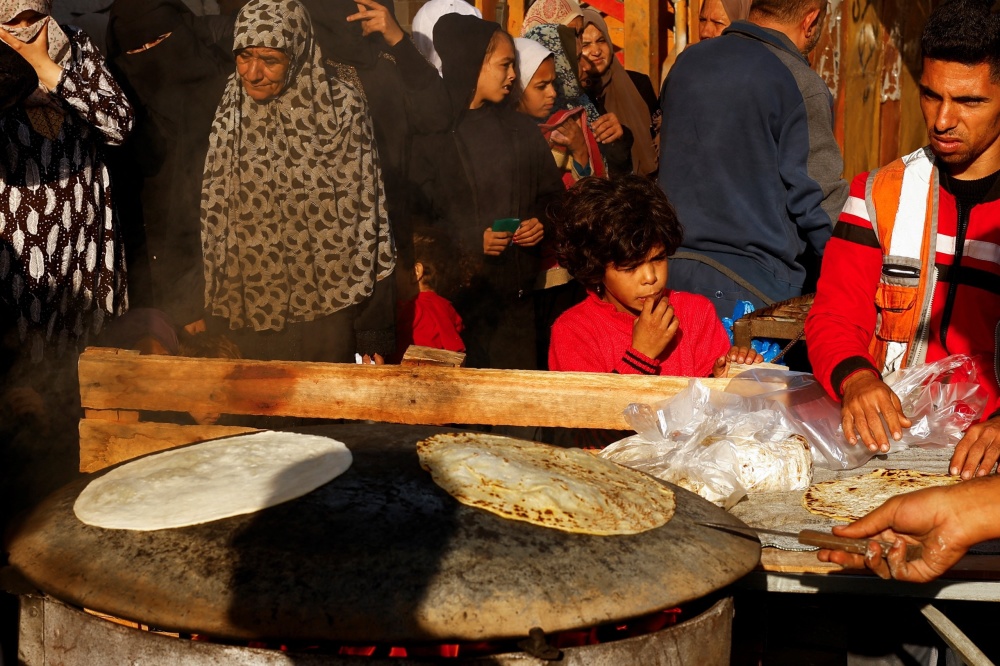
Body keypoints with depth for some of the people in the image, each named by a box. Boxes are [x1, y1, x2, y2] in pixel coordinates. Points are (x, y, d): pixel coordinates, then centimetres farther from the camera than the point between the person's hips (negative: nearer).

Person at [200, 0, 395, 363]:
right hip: (238, 318, 3)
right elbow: (209, 220, 8)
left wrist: (374, 333, -6)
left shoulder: (340, 108, -9)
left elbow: (366, 219, -6)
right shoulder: (226, 111, 0)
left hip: (321, 317, -3)